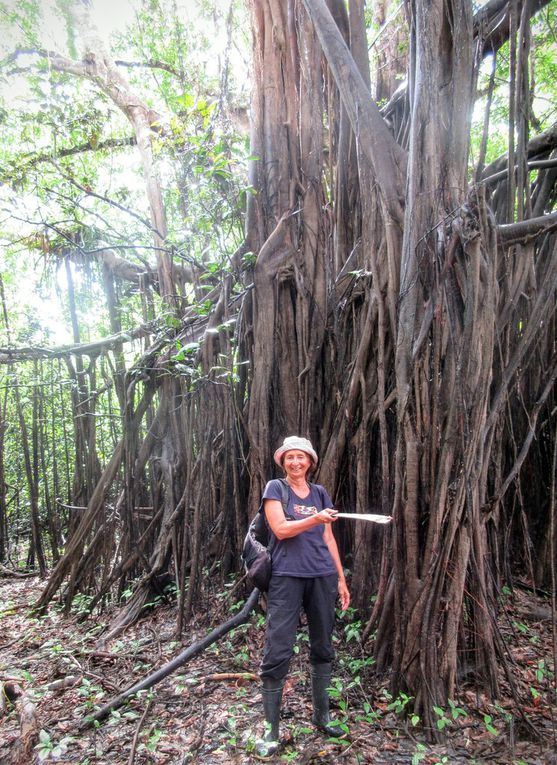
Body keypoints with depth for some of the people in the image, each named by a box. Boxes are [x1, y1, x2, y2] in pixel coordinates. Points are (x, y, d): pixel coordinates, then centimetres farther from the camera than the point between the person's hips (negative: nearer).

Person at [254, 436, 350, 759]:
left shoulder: (320, 493, 11)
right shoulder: (275, 488, -1)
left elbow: (329, 539, 14)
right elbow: (281, 529, -13)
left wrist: (341, 578, 13)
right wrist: (316, 518, -26)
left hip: (322, 577, 5)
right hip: (287, 577, -4)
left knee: (323, 647, 13)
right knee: (278, 652, -4)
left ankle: (322, 715, 31)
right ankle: (271, 730, 10)